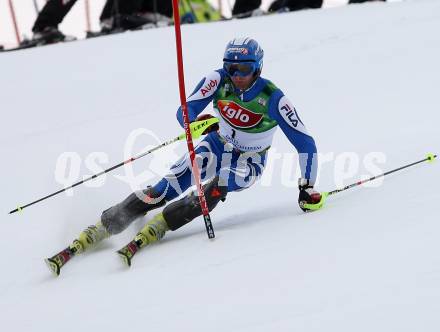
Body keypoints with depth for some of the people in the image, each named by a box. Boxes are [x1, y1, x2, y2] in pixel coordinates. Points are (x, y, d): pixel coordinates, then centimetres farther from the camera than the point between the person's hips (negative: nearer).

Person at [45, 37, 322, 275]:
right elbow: (185, 112, -21)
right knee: (167, 188, -20)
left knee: (218, 186, -36)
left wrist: (308, 187, -19)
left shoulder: (273, 98, -25)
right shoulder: (219, 79, -17)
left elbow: (305, 143, -19)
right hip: (218, 146, 2)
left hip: (249, 162, -2)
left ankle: (147, 234, -40)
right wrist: (199, 121, -44)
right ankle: (95, 233, -24)